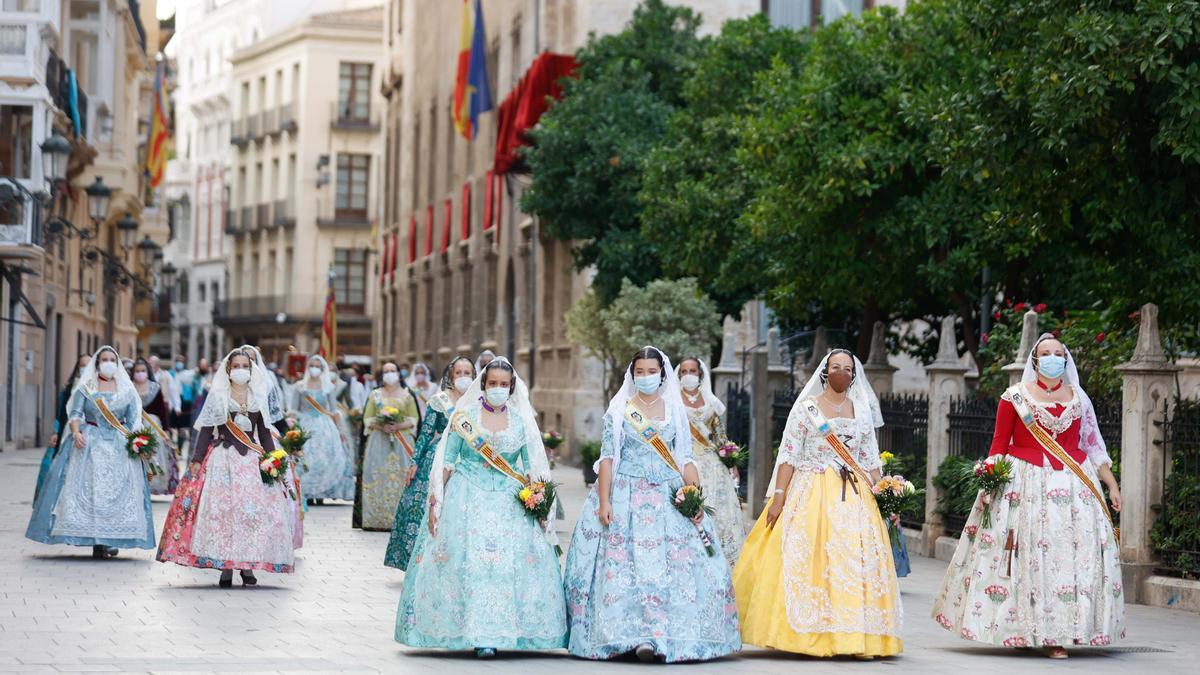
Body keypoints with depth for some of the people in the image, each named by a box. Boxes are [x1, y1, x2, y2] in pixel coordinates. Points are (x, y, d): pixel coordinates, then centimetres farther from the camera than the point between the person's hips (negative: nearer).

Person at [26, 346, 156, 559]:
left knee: (117, 490, -7)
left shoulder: (127, 391, 12)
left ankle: (108, 541, -5)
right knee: (88, 488, -10)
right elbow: (75, 414, 0)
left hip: (119, 446, 1)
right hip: (90, 444, -1)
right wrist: (76, 432, -20)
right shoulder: (86, 388, 8)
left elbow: (134, 421, 9)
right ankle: (94, 539, -10)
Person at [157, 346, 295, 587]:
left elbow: (264, 432, 14)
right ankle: (225, 567, -5)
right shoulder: (217, 396, 2)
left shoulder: (259, 397, 11)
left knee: (254, 510, -6)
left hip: (252, 459, 2)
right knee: (222, 509, -8)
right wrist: (196, 460, -5)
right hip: (223, 458, -2)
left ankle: (248, 565, 0)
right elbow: (205, 430, 1)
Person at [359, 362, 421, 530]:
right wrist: (381, 426, -11)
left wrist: (398, 426, -13)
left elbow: (413, 419, 4)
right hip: (379, 440, 1)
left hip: (401, 441, -1)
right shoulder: (375, 395, 14)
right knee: (378, 478, -7)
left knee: (400, 477, -8)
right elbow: (367, 419, 8)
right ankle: (378, 520, -6)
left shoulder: (407, 395, 10)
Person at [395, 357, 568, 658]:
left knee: (509, 562, -8)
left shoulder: (522, 420, 7)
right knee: (470, 562, -9)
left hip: (509, 502, 1)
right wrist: (435, 503, -2)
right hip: (468, 498, -1)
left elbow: (534, 467, 9)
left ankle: (494, 632, -2)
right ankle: (479, 635, -4)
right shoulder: (464, 416, 3)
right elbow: (445, 462, 4)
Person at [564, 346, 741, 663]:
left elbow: (686, 460, 9)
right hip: (627, 497, -2)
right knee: (631, 565, -11)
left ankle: (678, 635, -6)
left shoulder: (675, 411, 12)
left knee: (681, 563, -9)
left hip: (669, 498, 2)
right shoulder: (619, 410, 5)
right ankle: (639, 635, -13)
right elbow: (607, 458, 0)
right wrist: (604, 501, -10)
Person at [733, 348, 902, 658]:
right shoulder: (806, 406, 4)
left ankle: (856, 638, -7)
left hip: (854, 495, 3)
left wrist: (879, 496, 2)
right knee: (804, 561, -9)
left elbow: (871, 460, 14)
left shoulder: (862, 410, 14)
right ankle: (803, 634, -4)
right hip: (810, 492, -3)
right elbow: (788, 454, -1)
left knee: (856, 560, -6)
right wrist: (778, 496, -9)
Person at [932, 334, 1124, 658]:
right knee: (1027, 555, -5)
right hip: (1025, 483, -3)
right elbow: (999, 445, 2)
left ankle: (1057, 633, 0)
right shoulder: (1015, 397, 2)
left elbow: (1094, 446, 13)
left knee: (1073, 552, -3)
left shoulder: (1078, 398, 10)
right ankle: (1030, 628, 2)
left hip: (1073, 485, 3)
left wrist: (1112, 485, 12)